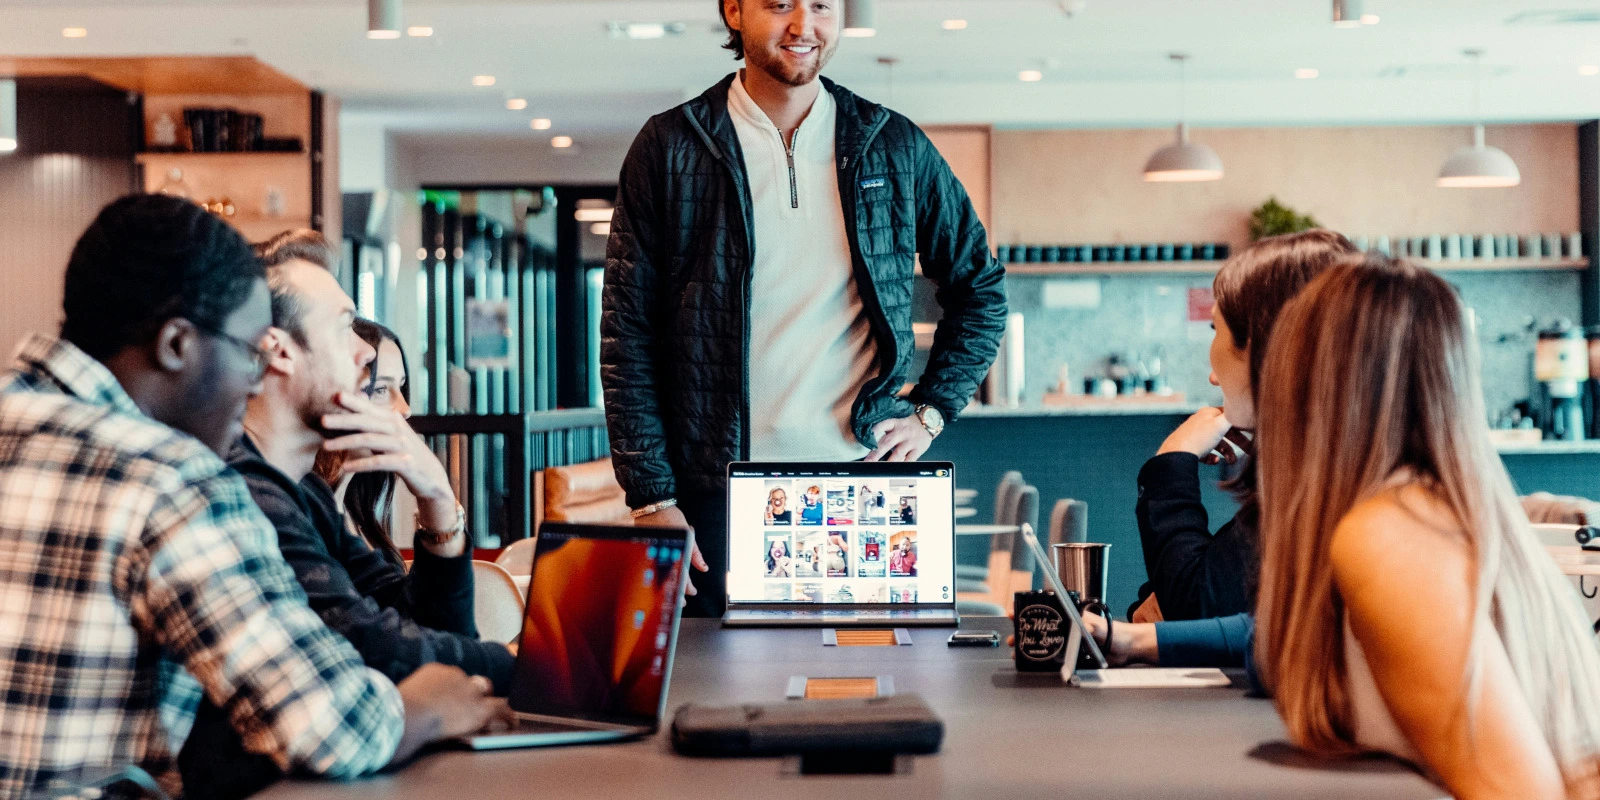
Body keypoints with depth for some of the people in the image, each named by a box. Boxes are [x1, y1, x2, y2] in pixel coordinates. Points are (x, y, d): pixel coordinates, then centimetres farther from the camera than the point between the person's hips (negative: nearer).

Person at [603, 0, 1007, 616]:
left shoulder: (895, 147, 8)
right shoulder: (669, 148, 3)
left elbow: (980, 288, 19)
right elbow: (628, 332, 1)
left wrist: (931, 410, 6)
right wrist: (652, 498, -5)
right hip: (718, 497, -1)